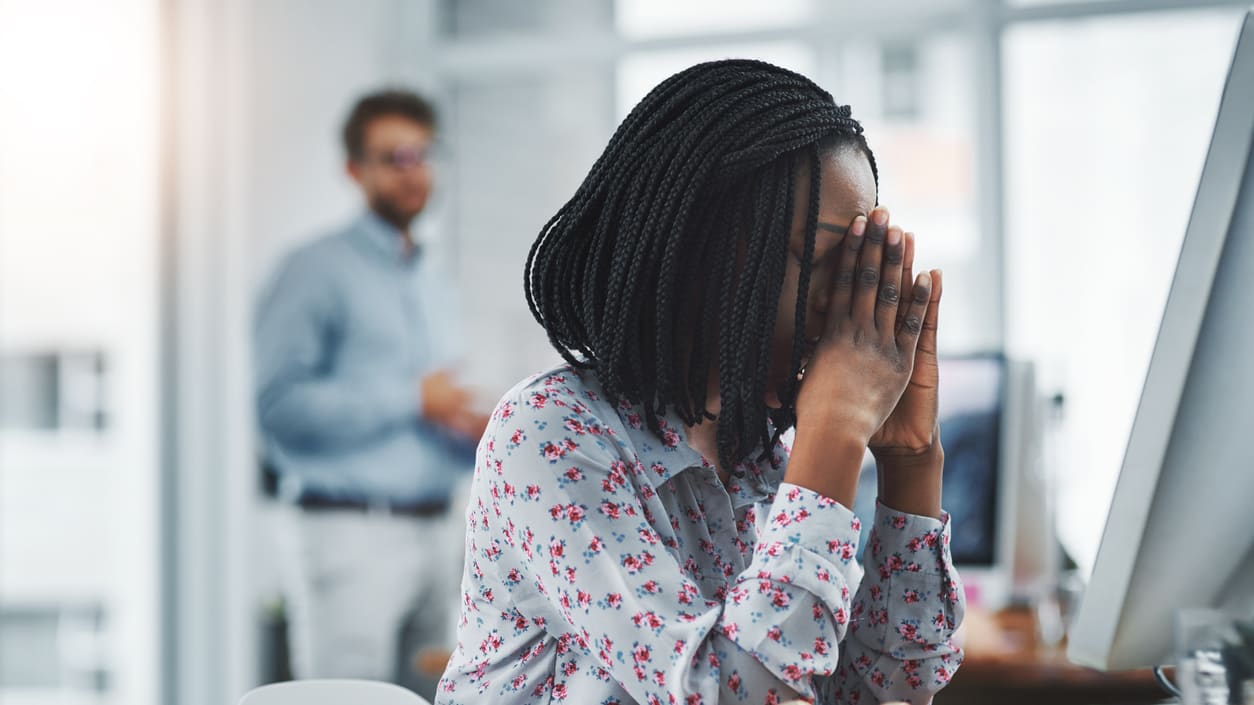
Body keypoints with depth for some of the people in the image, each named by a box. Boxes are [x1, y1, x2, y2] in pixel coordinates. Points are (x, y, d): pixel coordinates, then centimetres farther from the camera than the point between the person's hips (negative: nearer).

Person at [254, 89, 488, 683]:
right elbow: (281, 406, -15)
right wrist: (412, 400, -13)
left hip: (430, 531, 7)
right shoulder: (318, 271, -4)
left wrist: (473, 435, 5)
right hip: (349, 533, -7)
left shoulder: (434, 284, 22)